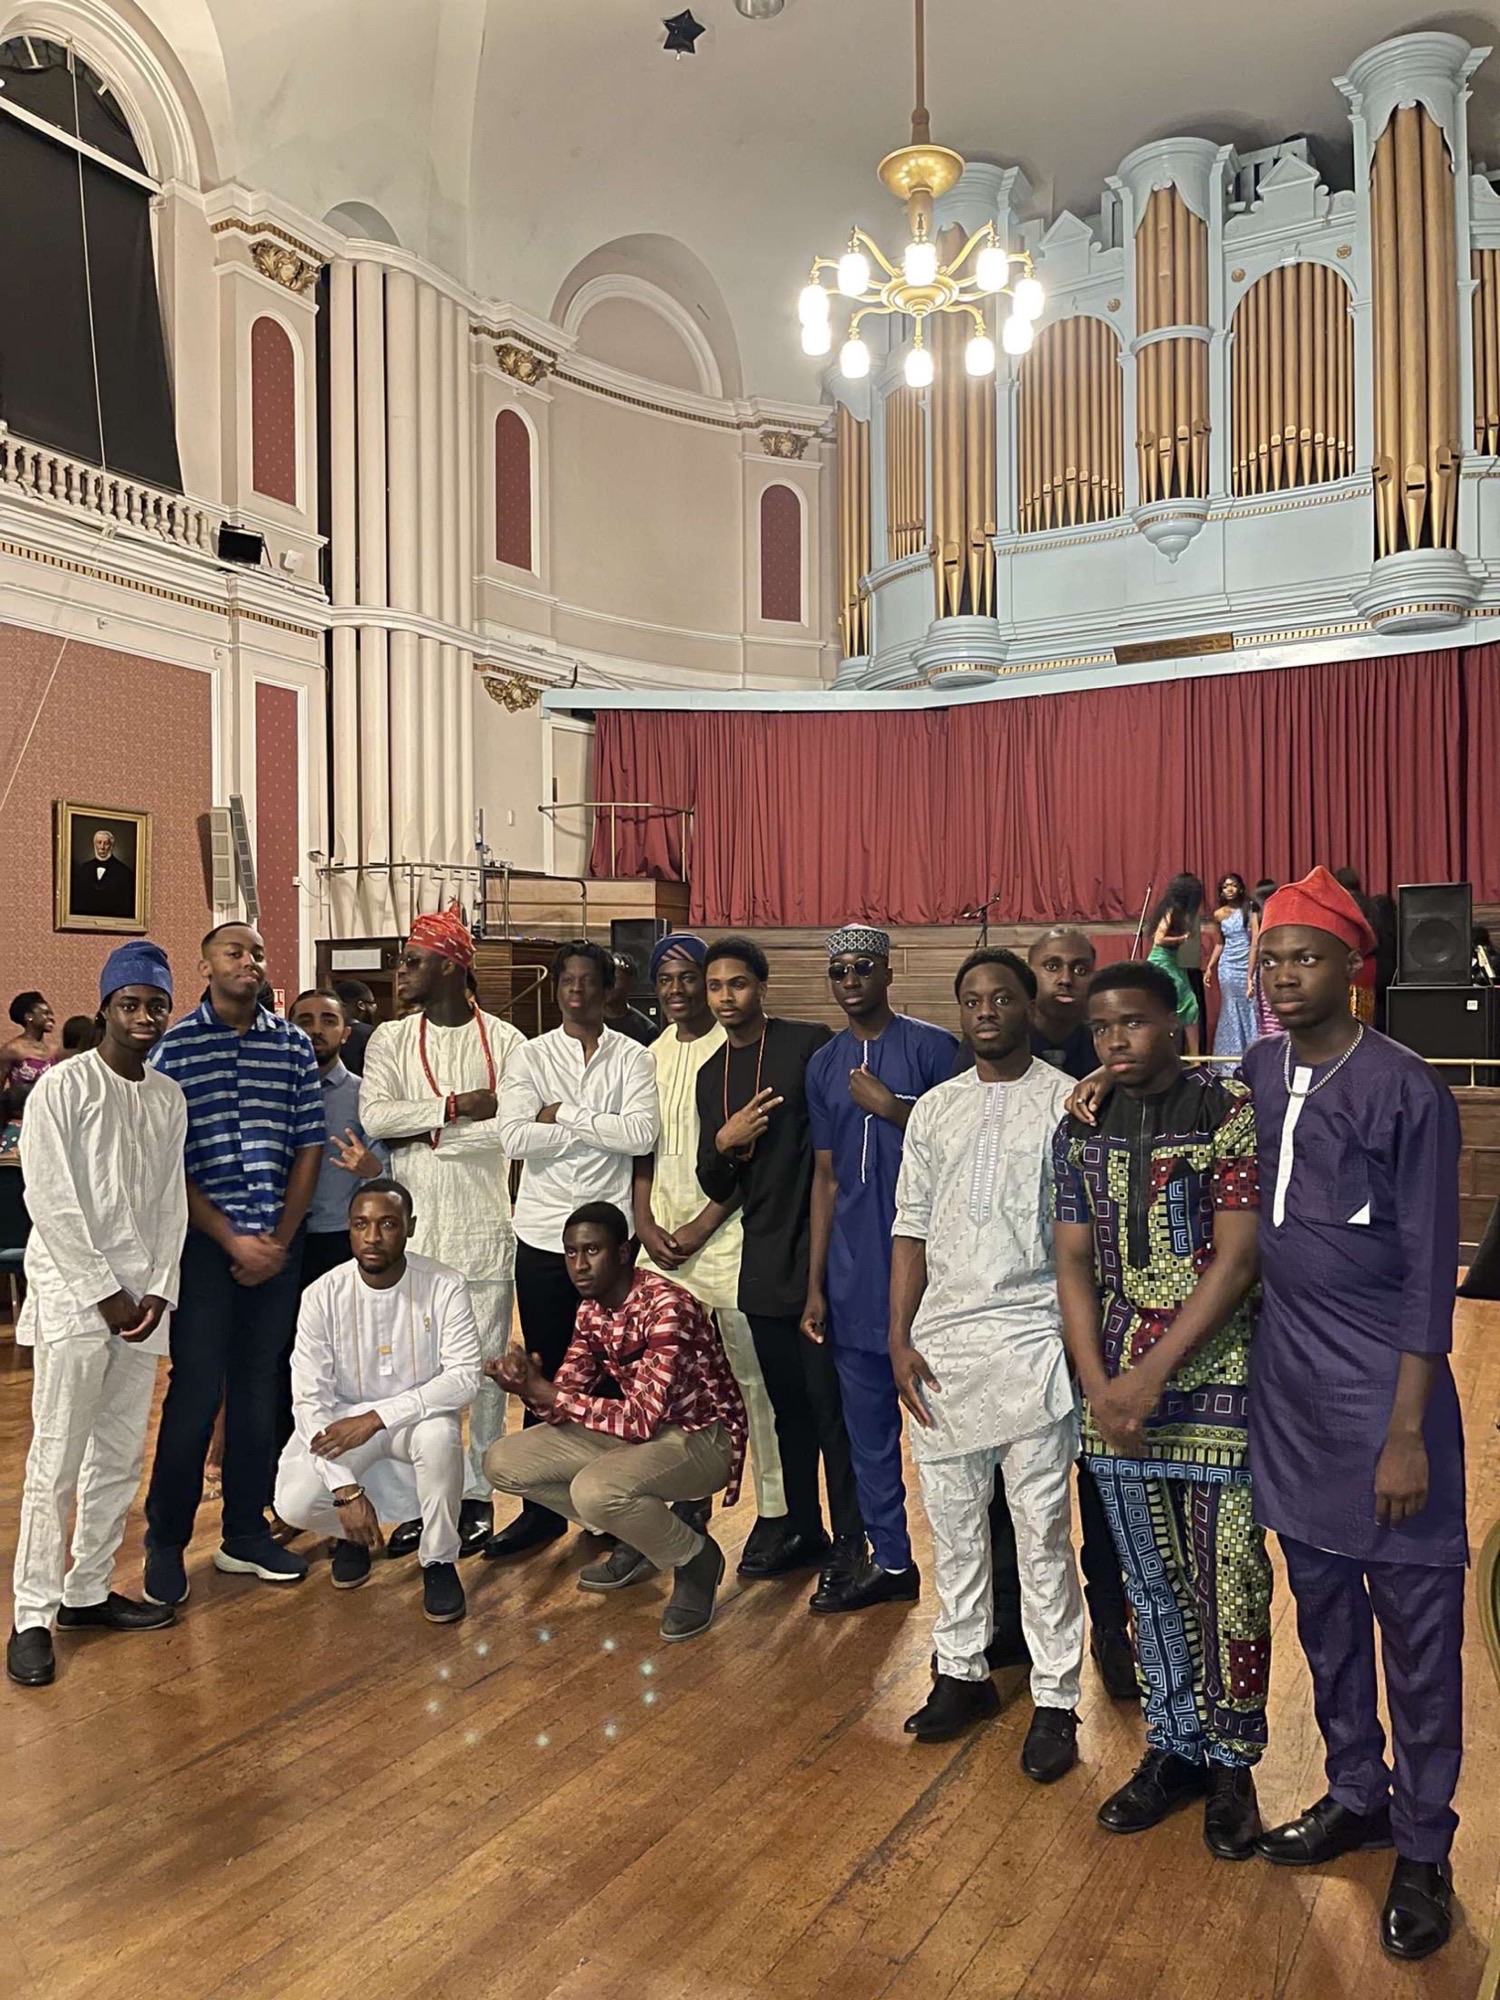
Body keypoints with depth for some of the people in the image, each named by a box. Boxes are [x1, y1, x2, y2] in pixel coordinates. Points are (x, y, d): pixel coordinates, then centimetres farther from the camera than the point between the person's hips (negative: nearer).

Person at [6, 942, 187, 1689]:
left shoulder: (170, 1097, 9)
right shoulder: (63, 1087, -7)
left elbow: (171, 1202, 9)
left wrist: (157, 1291, -1)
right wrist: (104, 1294, -11)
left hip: (142, 1298, 5)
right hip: (73, 1297, -5)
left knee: (120, 1459, 10)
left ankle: (88, 1591, 22)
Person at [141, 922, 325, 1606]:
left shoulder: (293, 1045, 6)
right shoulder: (174, 1047, -4)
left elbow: (308, 1148, 7)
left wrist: (280, 1240, -1)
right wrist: (233, 1239, -10)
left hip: (278, 1243, 4)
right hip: (204, 1242, -3)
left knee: (260, 1387, 10)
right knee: (197, 1391, -1)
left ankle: (245, 1533, 23)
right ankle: (165, 1541, 17)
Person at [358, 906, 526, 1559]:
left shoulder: (504, 1040, -1)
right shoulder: (391, 1039, 6)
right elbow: (374, 1116, -9)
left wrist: (424, 1132, -10)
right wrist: (458, 1107, -13)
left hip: (483, 1227, -2)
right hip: (414, 1228, 2)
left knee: (486, 1364, 6)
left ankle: (477, 1494, 19)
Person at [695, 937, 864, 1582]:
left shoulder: (810, 1043, -7)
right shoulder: (711, 1075, 12)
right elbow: (716, 1187, 13)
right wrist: (724, 1142, -10)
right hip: (762, 1262, 6)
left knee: (829, 1400, 0)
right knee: (787, 1402, 14)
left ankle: (851, 1544, 13)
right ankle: (803, 1531, 28)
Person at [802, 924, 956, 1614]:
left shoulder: (932, 1048, -4)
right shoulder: (824, 1065, 11)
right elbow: (826, 1176, 12)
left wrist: (890, 1107, -16)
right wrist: (815, 1284, 9)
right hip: (852, 1273, 5)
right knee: (867, 1422, 12)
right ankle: (890, 1561, 26)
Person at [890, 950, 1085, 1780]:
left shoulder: (1069, 1103, -2)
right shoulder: (935, 1109, 10)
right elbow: (911, 1230, 9)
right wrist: (899, 1340, 3)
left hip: (1033, 1335, -4)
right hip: (941, 1339, 4)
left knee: (1042, 1525, 2)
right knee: (951, 1516, 13)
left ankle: (1055, 1701, 17)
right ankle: (962, 1672, 29)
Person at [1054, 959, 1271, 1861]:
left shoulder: (1233, 1114, -9)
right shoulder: (1081, 1130, 6)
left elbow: (1238, 1260, -13)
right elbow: (1074, 1263, 7)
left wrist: (1152, 1376, -14)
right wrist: (1099, 1386, -4)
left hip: (1218, 1378, -4)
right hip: (1115, 1389, 4)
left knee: (1227, 1584, 4)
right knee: (1152, 1584, 14)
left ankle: (1232, 1763, 25)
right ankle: (1174, 1749, 31)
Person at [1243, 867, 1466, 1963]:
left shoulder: (1408, 1091, -12)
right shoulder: (1253, 1073, 4)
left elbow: (1429, 1271, -11)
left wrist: (1408, 1432, -13)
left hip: (1383, 1394, -5)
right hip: (1288, 1385, 5)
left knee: (1416, 1625, 7)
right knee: (1322, 1606, 17)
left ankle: (1423, 1850, 23)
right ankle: (1357, 1794, 36)